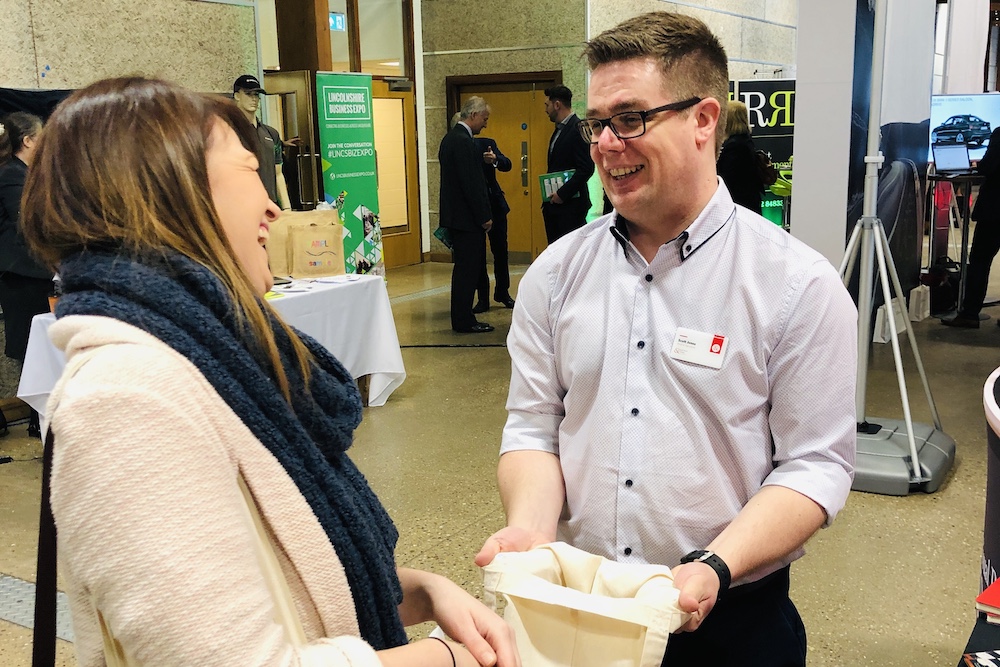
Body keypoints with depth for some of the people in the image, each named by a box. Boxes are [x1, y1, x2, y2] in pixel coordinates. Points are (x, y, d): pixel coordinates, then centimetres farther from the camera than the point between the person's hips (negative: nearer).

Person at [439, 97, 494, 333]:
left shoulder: (451, 137, 15)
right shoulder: (464, 141, -17)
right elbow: (471, 183, -20)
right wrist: (484, 216, -15)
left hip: (455, 215, 10)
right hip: (467, 217, -10)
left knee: (464, 267, 14)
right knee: (468, 268, -4)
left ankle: (462, 318, 20)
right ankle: (464, 321, 2)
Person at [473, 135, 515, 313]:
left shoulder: (487, 144, 2)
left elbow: (507, 165, -9)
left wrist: (496, 160, -31)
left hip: (494, 205, 2)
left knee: (500, 251, 9)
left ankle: (503, 293, 25)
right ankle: (483, 298, 13)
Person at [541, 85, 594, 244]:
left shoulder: (578, 129, -13)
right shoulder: (559, 129, 16)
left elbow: (586, 168, -20)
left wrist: (562, 194, -17)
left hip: (570, 204, -9)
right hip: (554, 204, 9)